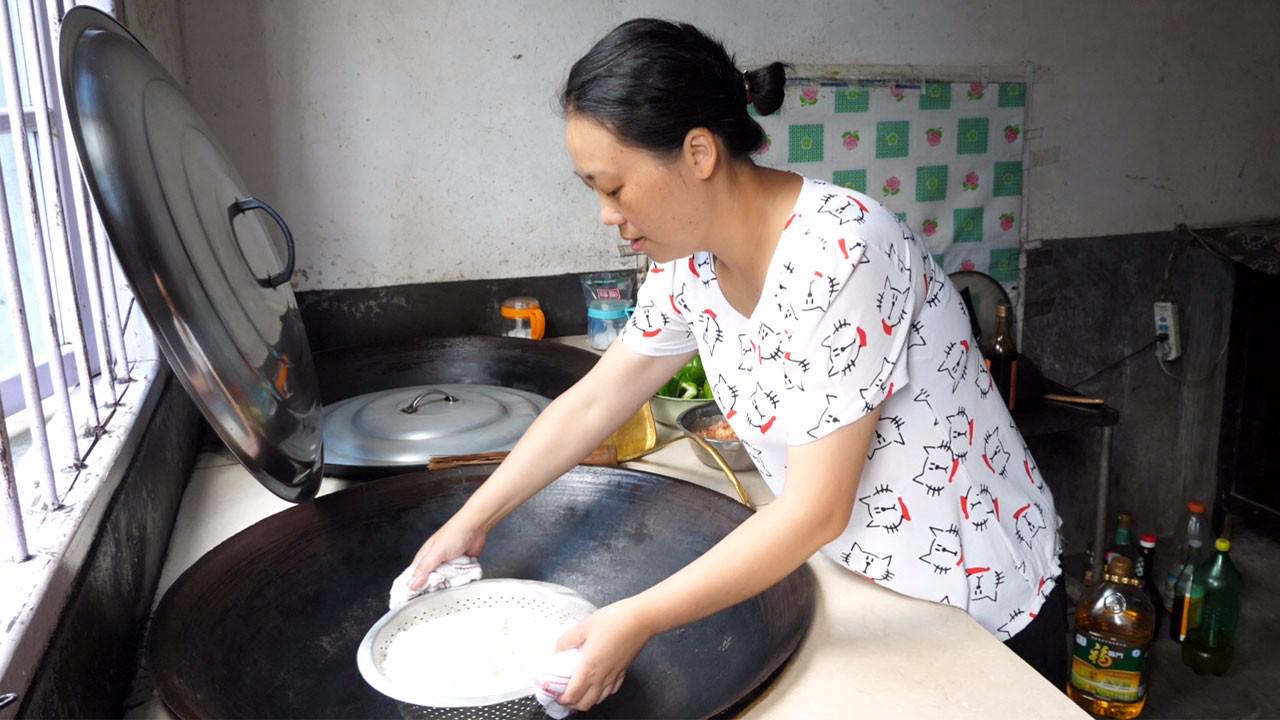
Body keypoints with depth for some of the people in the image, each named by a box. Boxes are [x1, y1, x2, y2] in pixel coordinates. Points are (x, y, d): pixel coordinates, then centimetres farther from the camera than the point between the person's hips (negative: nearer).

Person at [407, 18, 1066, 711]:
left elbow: (815, 511, -30)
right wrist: (473, 519, 4)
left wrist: (637, 621, -26)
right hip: (855, 582, 6)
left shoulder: (839, 254, -31)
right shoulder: (692, 259, -8)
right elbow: (591, 403, 3)